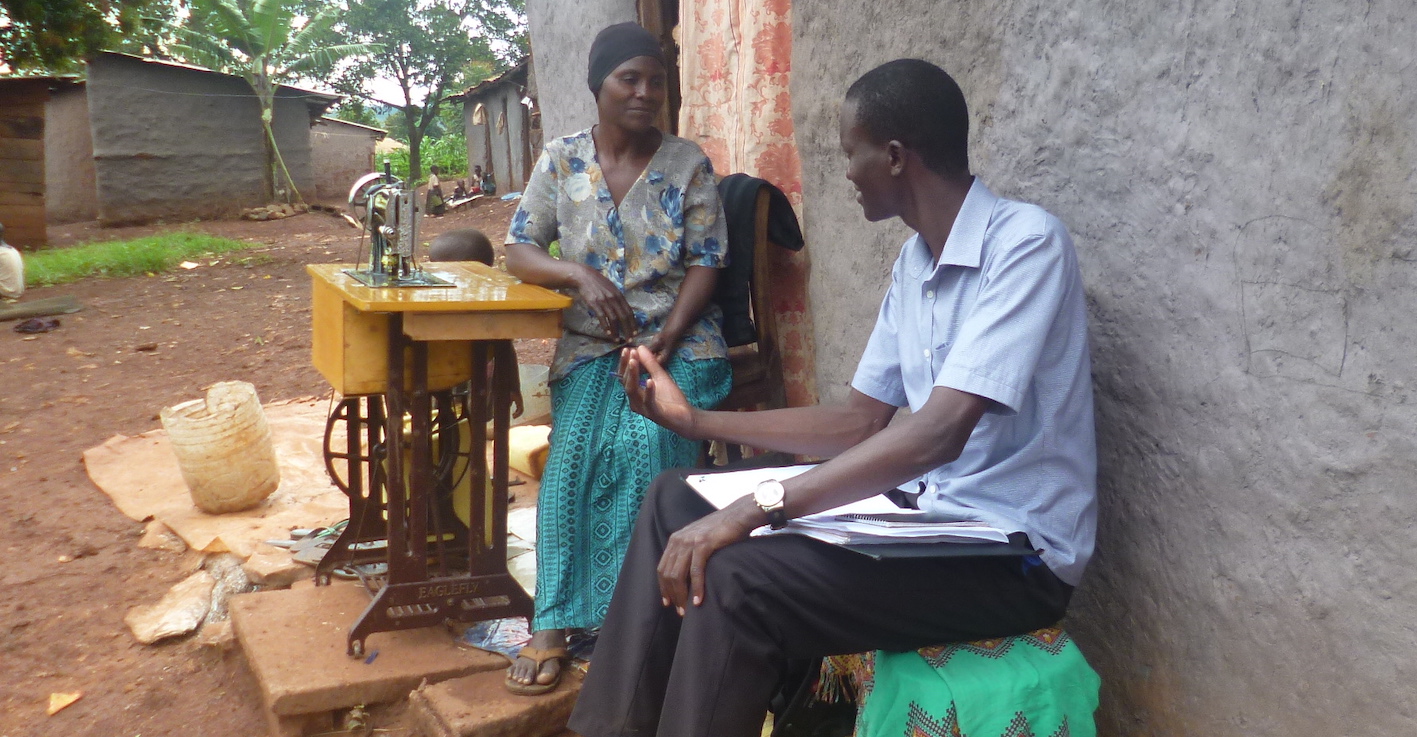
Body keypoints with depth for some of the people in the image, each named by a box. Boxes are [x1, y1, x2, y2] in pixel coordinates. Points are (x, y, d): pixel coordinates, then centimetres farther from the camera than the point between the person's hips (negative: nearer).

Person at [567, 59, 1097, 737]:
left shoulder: (1026, 244, -19)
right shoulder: (914, 262, 10)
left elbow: (938, 434, -30)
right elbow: (860, 422, 13)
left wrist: (755, 509, -32)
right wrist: (694, 419, 13)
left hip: (1012, 552, -9)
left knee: (737, 578, -28)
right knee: (676, 498, 5)